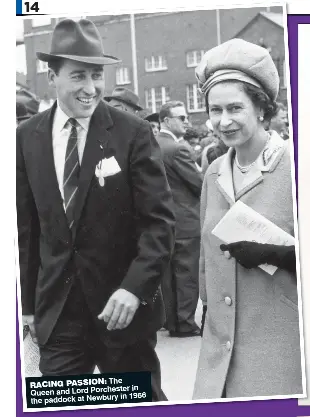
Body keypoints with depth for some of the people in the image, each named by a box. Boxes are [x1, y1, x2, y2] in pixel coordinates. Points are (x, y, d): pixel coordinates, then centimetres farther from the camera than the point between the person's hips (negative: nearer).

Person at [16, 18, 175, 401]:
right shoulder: (27, 137, 1)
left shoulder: (133, 133, -9)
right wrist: (28, 302, 8)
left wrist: (135, 287, -22)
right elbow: (26, 227, 7)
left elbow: (159, 221, -10)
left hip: (122, 305, -2)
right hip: (56, 310, 2)